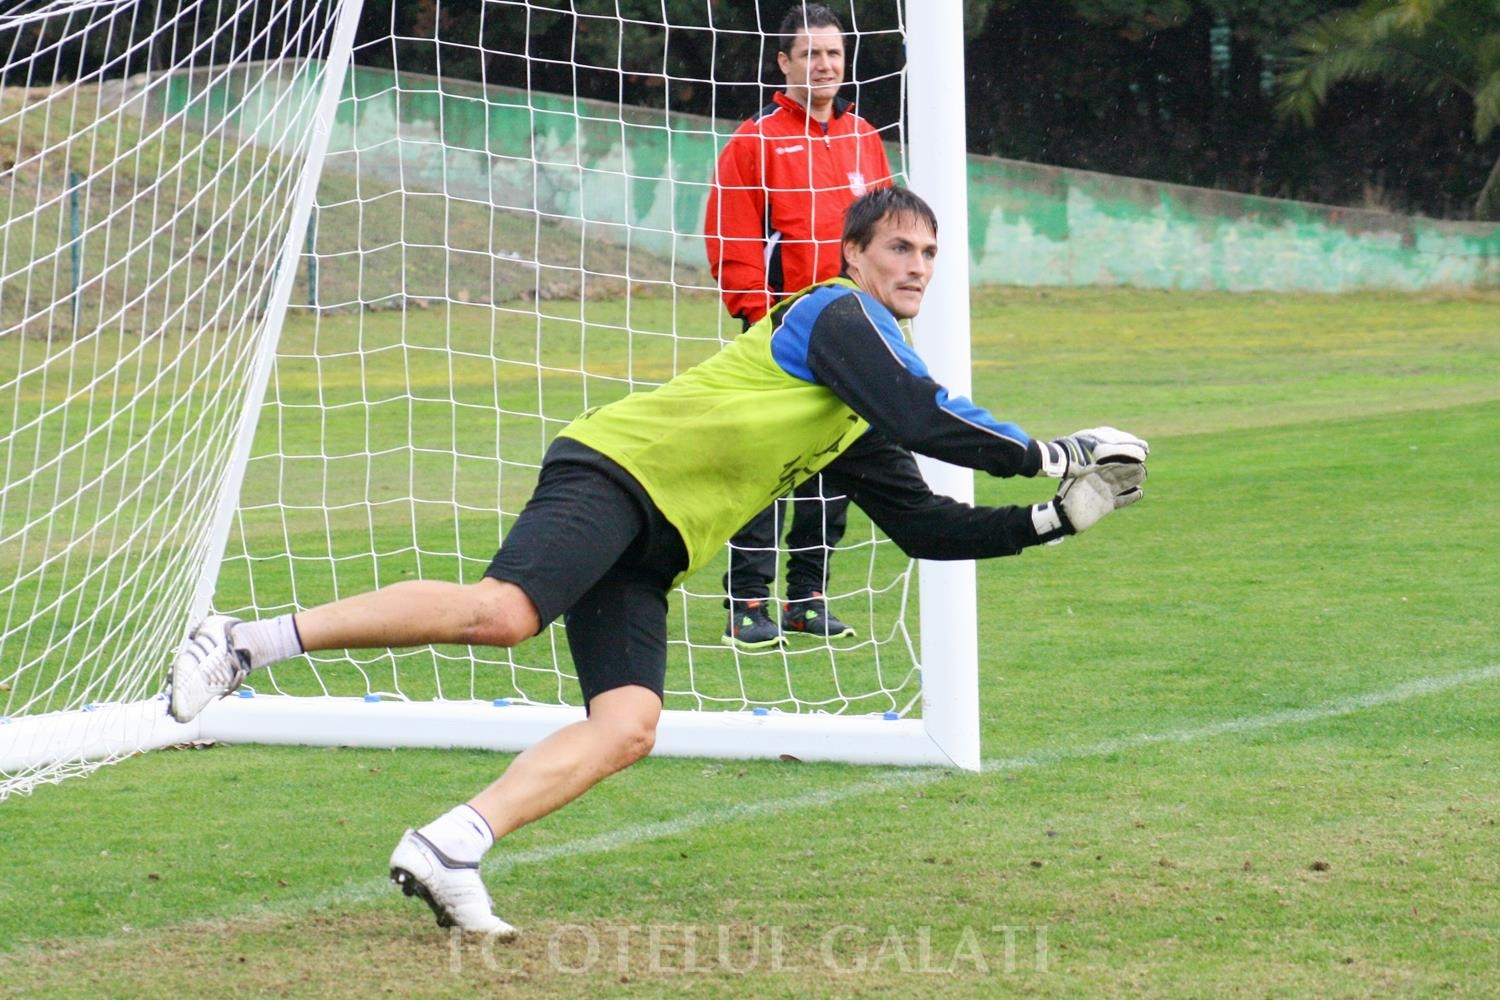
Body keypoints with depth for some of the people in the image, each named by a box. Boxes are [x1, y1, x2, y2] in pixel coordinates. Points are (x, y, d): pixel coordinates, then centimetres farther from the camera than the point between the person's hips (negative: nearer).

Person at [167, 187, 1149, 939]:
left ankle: (447, 852, -18)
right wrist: (1050, 453, -3)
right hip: (619, 466, -9)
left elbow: (929, 525, 28)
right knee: (505, 611, -31)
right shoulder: (837, 314, 0)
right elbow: (928, 418, -11)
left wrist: (1053, 520, 21)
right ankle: (251, 639, -24)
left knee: (629, 725, -12)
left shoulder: (862, 431, 27)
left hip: (651, 548, 9)